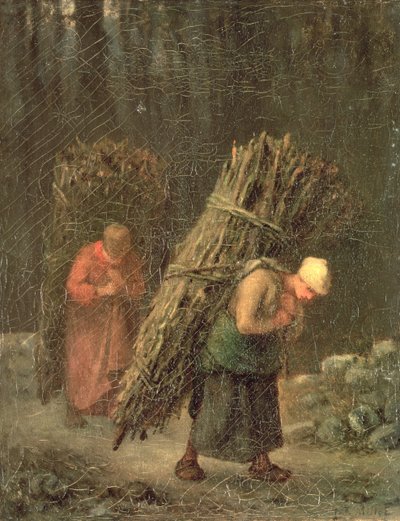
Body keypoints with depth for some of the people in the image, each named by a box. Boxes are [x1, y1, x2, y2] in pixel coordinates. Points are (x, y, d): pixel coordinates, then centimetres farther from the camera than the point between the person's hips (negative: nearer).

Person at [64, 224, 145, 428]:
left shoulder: (132, 260, -9)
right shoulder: (87, 255, -20)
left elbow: (139, 289, -5)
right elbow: (73, 287, -23)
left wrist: (122, 284, -25)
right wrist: (101, 291, -32)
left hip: (117, 319, 3)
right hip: (86, 315, -3)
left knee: (118, 363, 0)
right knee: (81, 362, -1)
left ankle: (116, 409, 10)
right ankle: (74, 410, 9)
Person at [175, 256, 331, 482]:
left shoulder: (296, 297, -2)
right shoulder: (260, 280, -28)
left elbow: (292, 336, 5)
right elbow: (245, 325, -35)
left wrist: (293, 314, -16)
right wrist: (275, 321, -20)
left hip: (263, 361, 7)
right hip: (229, 354, -7)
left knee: (263, 410, 10)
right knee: (215, 411, -3)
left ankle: (261, 464, 24)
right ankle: (188, 460, 12)